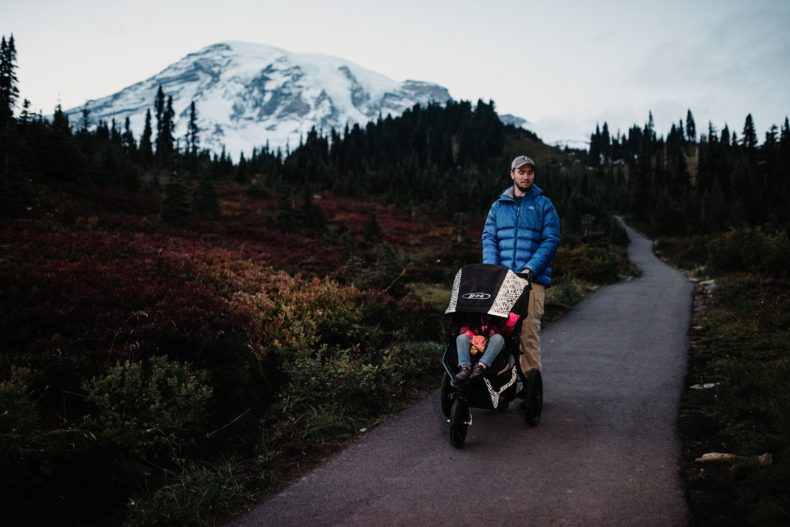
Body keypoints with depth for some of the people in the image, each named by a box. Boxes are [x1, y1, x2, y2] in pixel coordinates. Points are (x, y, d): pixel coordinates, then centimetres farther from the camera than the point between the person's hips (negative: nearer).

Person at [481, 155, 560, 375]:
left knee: (529, 330, -7)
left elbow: (551, 240, 1)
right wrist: (492, 267, -6)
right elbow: (489, 237, 12)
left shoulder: (543, 205, 9)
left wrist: (531, 268, -12)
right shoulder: (498, 206, 17)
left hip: (533, 278, -2)